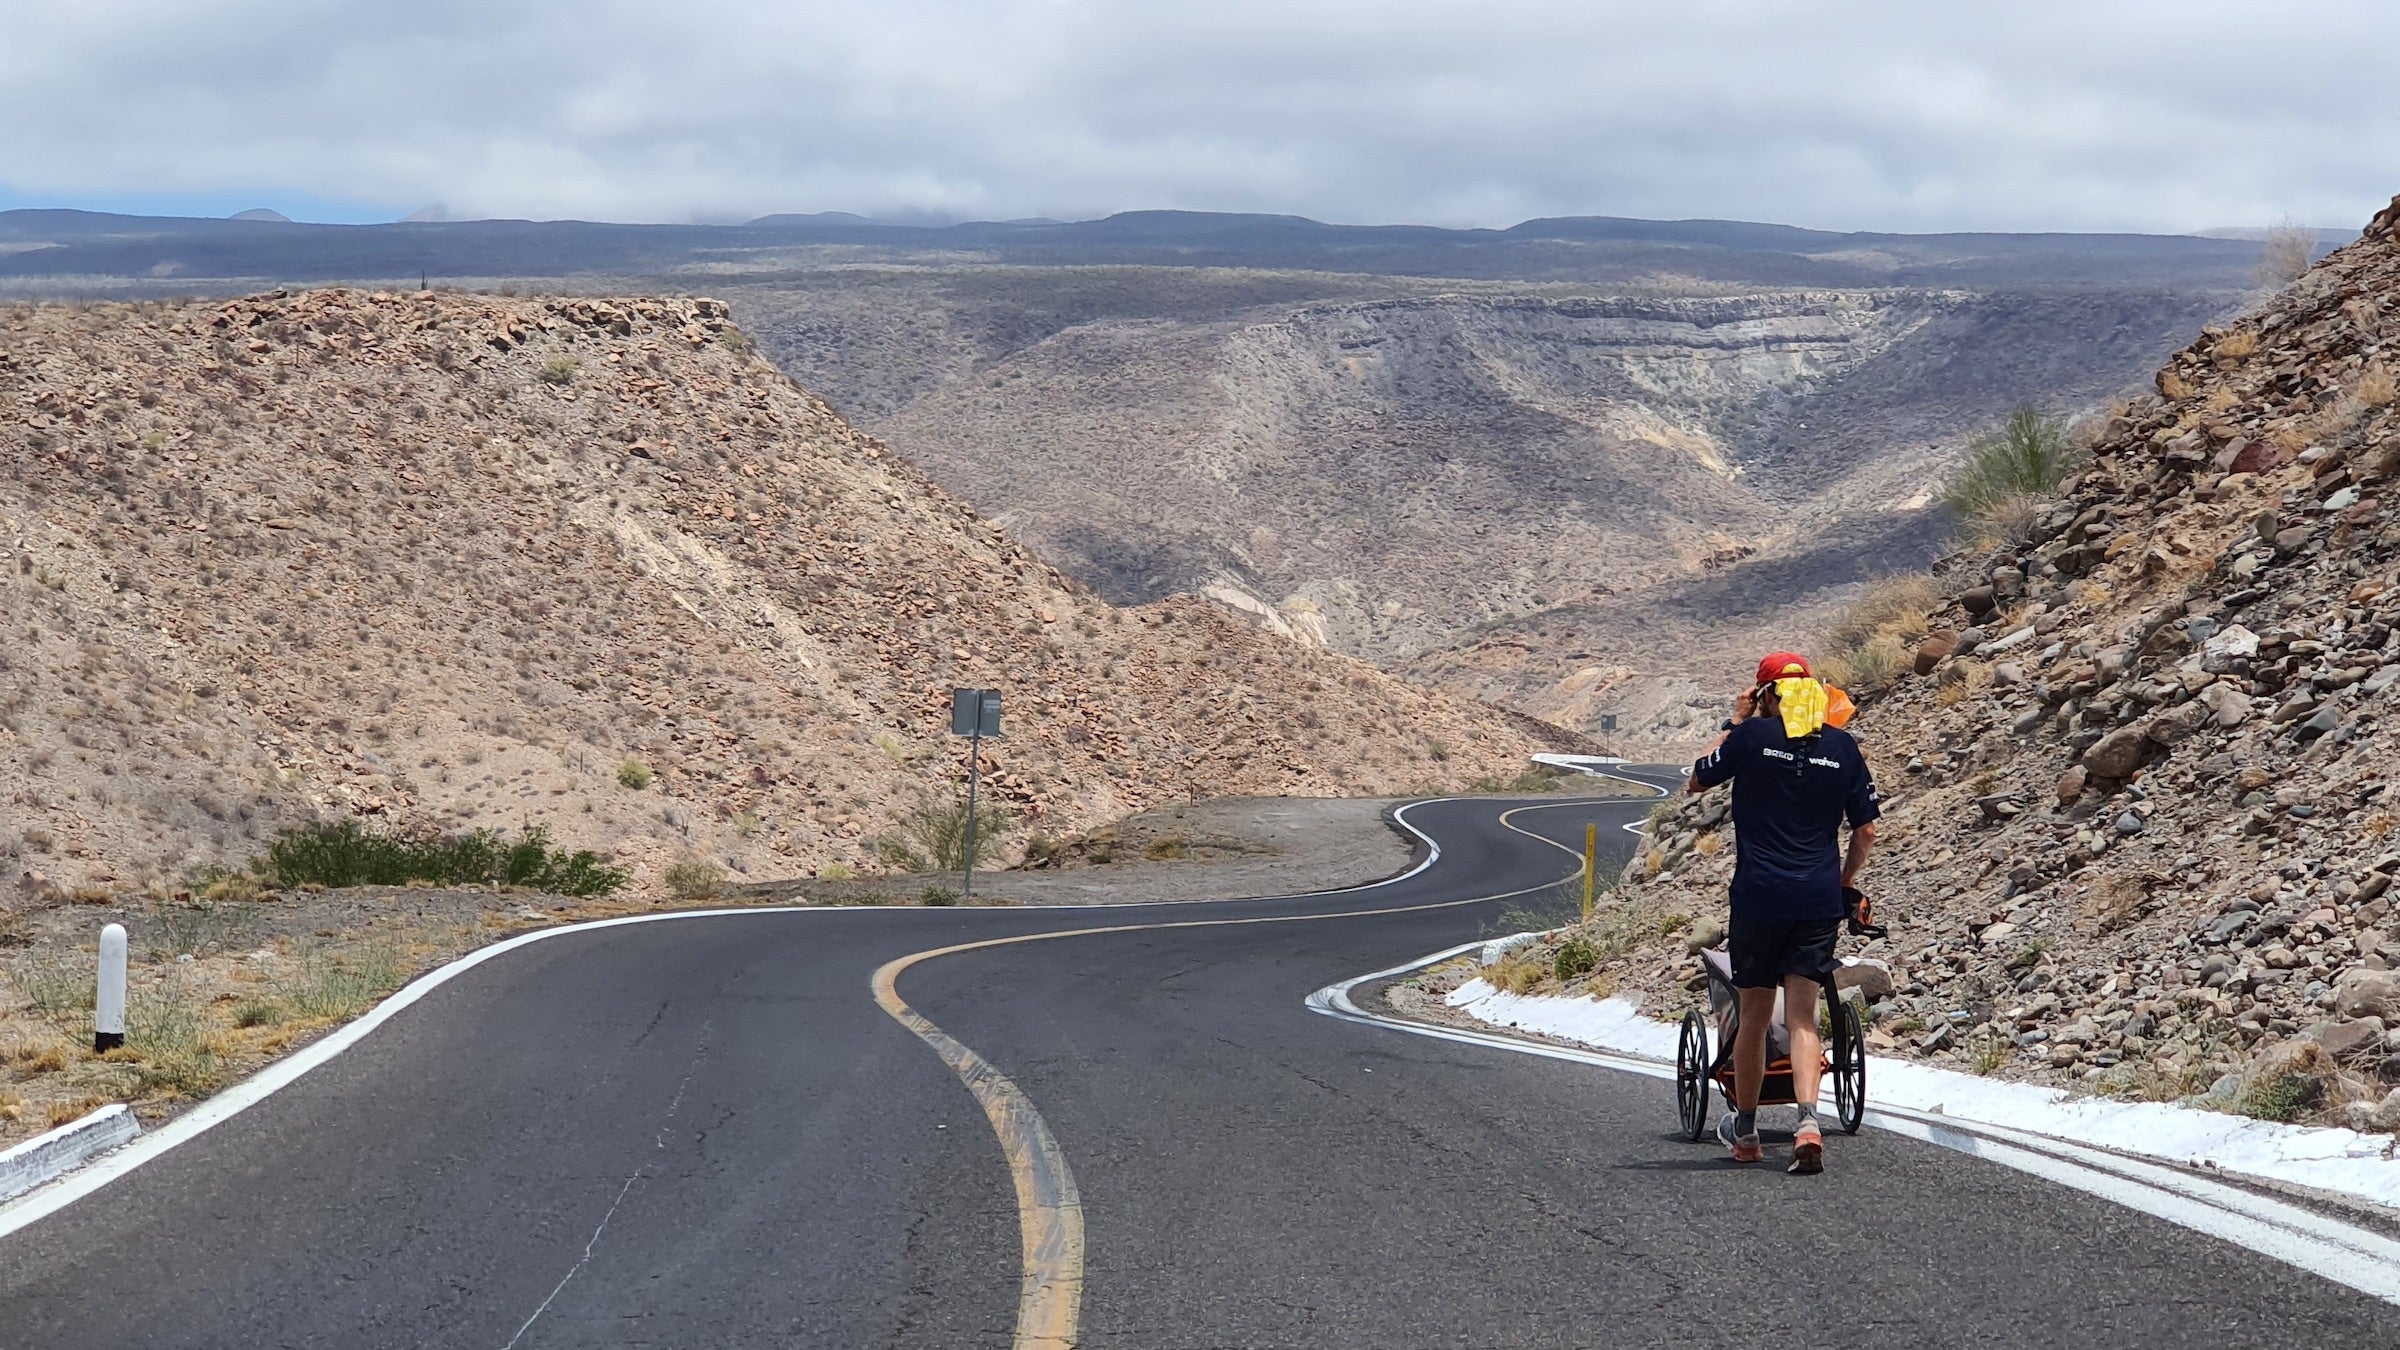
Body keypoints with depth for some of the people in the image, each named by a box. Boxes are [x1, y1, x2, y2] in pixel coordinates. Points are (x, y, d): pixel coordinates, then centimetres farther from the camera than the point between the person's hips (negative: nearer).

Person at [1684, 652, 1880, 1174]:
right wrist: (1842, 885, 22)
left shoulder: (1753, 734, -3)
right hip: (1819, 900, 1)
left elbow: (1696, 782, 12)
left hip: (1758, 896, -1)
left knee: (1755, 1016, 12)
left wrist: (1734, 724, 17)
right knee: (1803, 1017, 0)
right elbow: (1865, 832, 7)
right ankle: (1808, 1121, -22)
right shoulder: (1842, 746, 4)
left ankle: (1744, 1129, 26)